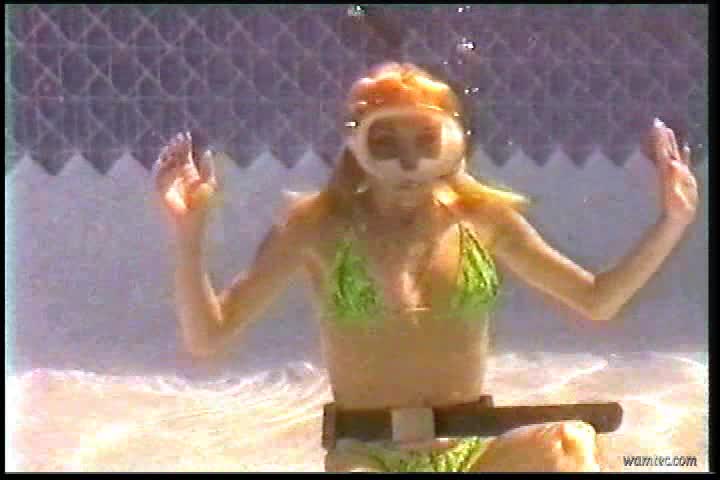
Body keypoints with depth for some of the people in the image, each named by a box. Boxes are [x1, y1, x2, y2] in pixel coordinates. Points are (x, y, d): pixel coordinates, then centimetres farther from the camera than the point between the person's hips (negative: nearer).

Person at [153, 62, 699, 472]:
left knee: (572, 442, -27)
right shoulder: (320, 225, -7)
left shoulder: (483, 216, 1)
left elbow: (596, 301, 10)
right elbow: (207, 336, -6)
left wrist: (672, 224, -2)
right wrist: (189, 233, -21)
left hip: (473, 451, 3)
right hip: (367, 456, -2)